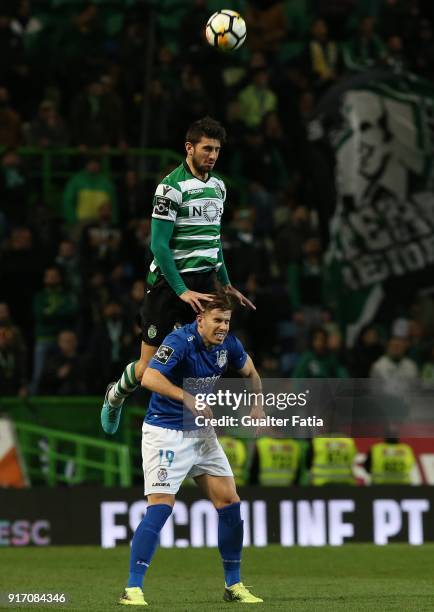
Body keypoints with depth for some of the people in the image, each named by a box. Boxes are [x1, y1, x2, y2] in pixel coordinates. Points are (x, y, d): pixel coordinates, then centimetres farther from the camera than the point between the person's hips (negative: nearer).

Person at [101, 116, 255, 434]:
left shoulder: (218, 186, 11)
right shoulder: (172, 187, -14)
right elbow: (159, 244, -16)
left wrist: (226, 284, 19)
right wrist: (182, 291, -19)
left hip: (203, 283, 6)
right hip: (168, 284, -6)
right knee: (149, 366, 1)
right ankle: (116, 396, 31)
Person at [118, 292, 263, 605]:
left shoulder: (228, 344, 0)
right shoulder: (180, 342, -22)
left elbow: (250, 372, 21)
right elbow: (150, 378, -35)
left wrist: (257, 407, 9)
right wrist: (189, 399, -39)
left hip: (202, 432, 7)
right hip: (165, 432, -7)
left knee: (230, 502, 4)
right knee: (161, 507, -17)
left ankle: (234, 585, 16)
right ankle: (133, 589, -16)